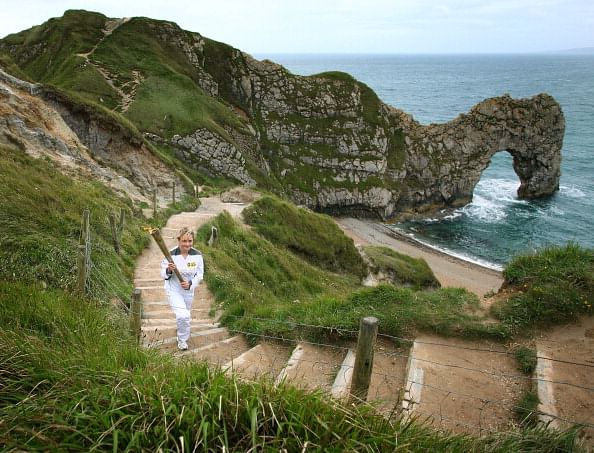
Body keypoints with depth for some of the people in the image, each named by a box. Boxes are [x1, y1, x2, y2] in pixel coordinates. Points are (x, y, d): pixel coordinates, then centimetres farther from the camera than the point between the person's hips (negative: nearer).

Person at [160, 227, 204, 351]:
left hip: (188, 290, 4)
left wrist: (190, 284, -22)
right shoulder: (171, 255, -20)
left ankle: (182, 337, 51)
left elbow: (199, 275, -4)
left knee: (184, 315, 21)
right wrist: (169, 270, -33)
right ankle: (182, 339, 10)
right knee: (183, 316, -19)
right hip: (173, 290, -3)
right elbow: (164, 275, -11)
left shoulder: (197, 255, -12)